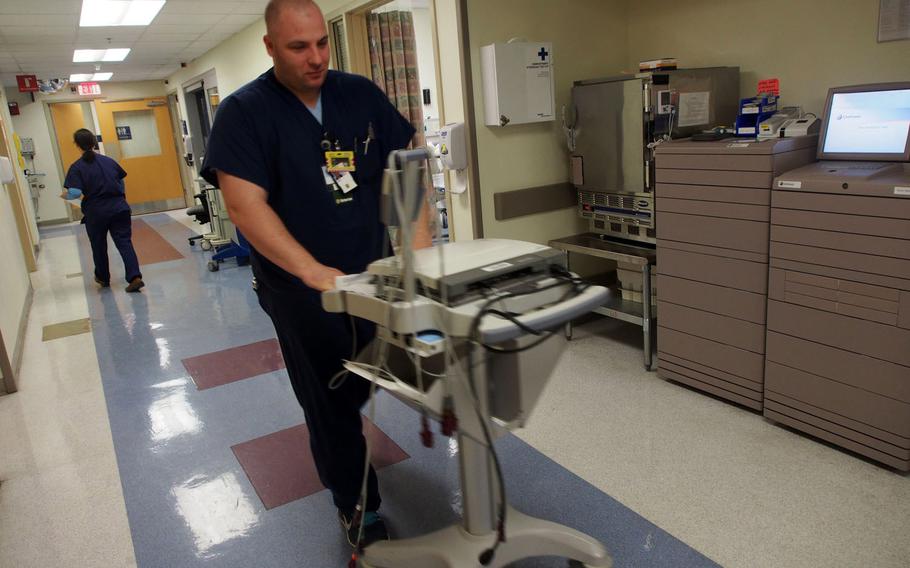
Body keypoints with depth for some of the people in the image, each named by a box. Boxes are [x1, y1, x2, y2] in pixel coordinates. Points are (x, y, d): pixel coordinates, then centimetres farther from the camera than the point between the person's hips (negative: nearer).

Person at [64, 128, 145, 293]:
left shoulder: (77, 167, -7)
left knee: (99, 246, 18)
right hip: (119, 208, 2)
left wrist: (64, 196, 5)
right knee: (125, 242, -2)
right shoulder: (109, 161, 5)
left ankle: (103, 278, 35)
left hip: (95, 212, -2)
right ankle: (135, 277, -19)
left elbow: (75, 193, -15)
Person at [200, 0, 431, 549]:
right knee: (328, 399, 8)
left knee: (364, 382, 23)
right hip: (302, 288, -4)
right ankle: (358, 507, 28)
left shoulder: (361, 94, 2)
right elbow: (247, 206, -20)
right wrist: (314, 272, -30)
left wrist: (420, 237, -12)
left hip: (375, 273, 5)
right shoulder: (245, 112, -11)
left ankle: (336, 437, 56)